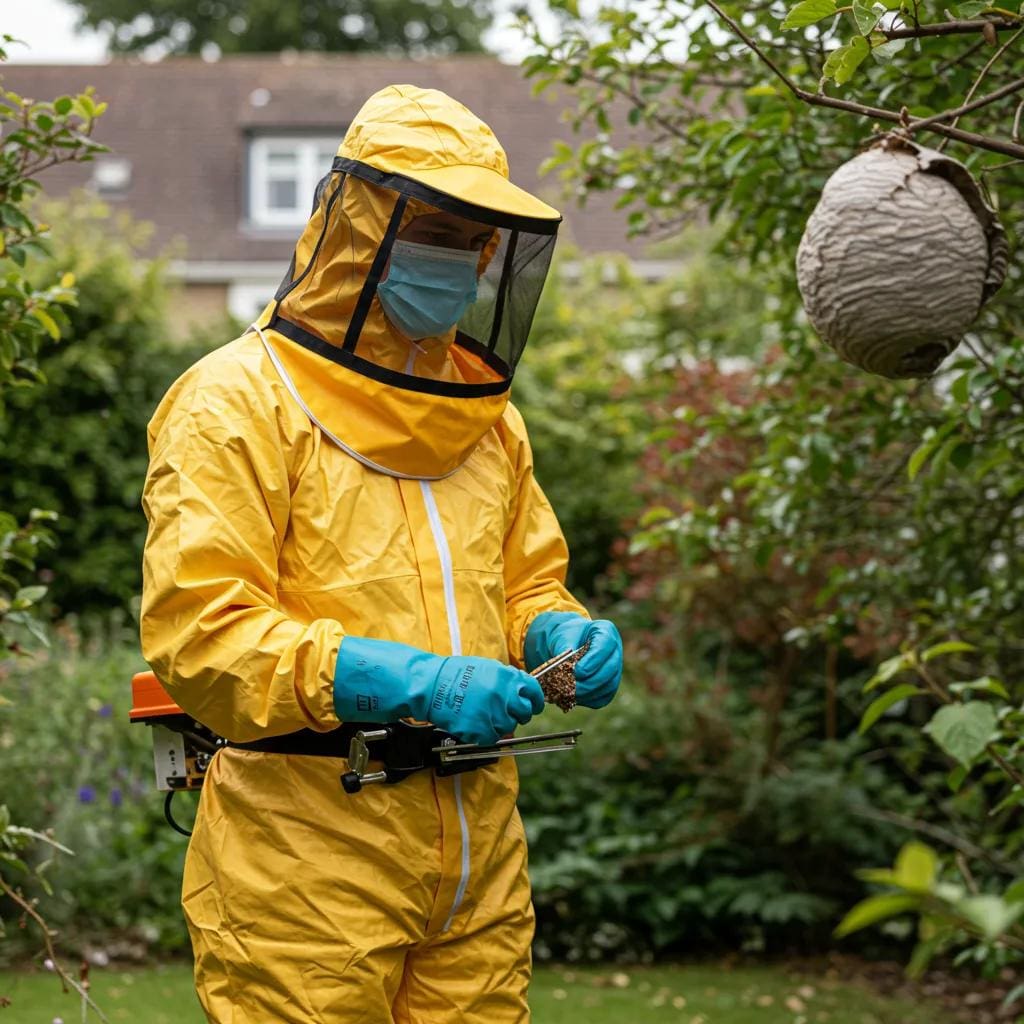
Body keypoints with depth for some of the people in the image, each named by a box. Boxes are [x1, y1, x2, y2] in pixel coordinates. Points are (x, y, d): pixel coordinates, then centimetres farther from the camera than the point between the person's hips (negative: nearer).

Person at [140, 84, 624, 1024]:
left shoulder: (482, 413, 17)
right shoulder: (238, 401, -6)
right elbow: (199, 631, -15)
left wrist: (564, 637, 1)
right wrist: (414, 681, -23)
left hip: (478, 846, 6)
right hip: (308, 853, -6)